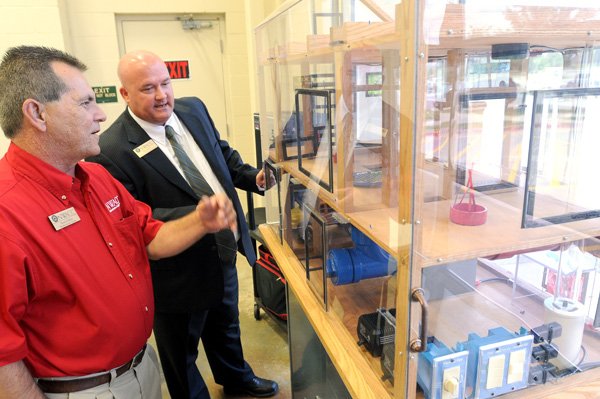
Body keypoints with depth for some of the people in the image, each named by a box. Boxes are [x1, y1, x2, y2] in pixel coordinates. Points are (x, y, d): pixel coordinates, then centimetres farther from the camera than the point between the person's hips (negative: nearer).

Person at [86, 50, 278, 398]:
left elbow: (222, 153, 12)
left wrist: (253, 177, -5)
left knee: (226, 325, 32)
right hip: (179, 271, -7)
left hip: (224, 250, 7)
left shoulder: (194, 109, -2)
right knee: (181, 353, 19)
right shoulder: (113, 149, -24)